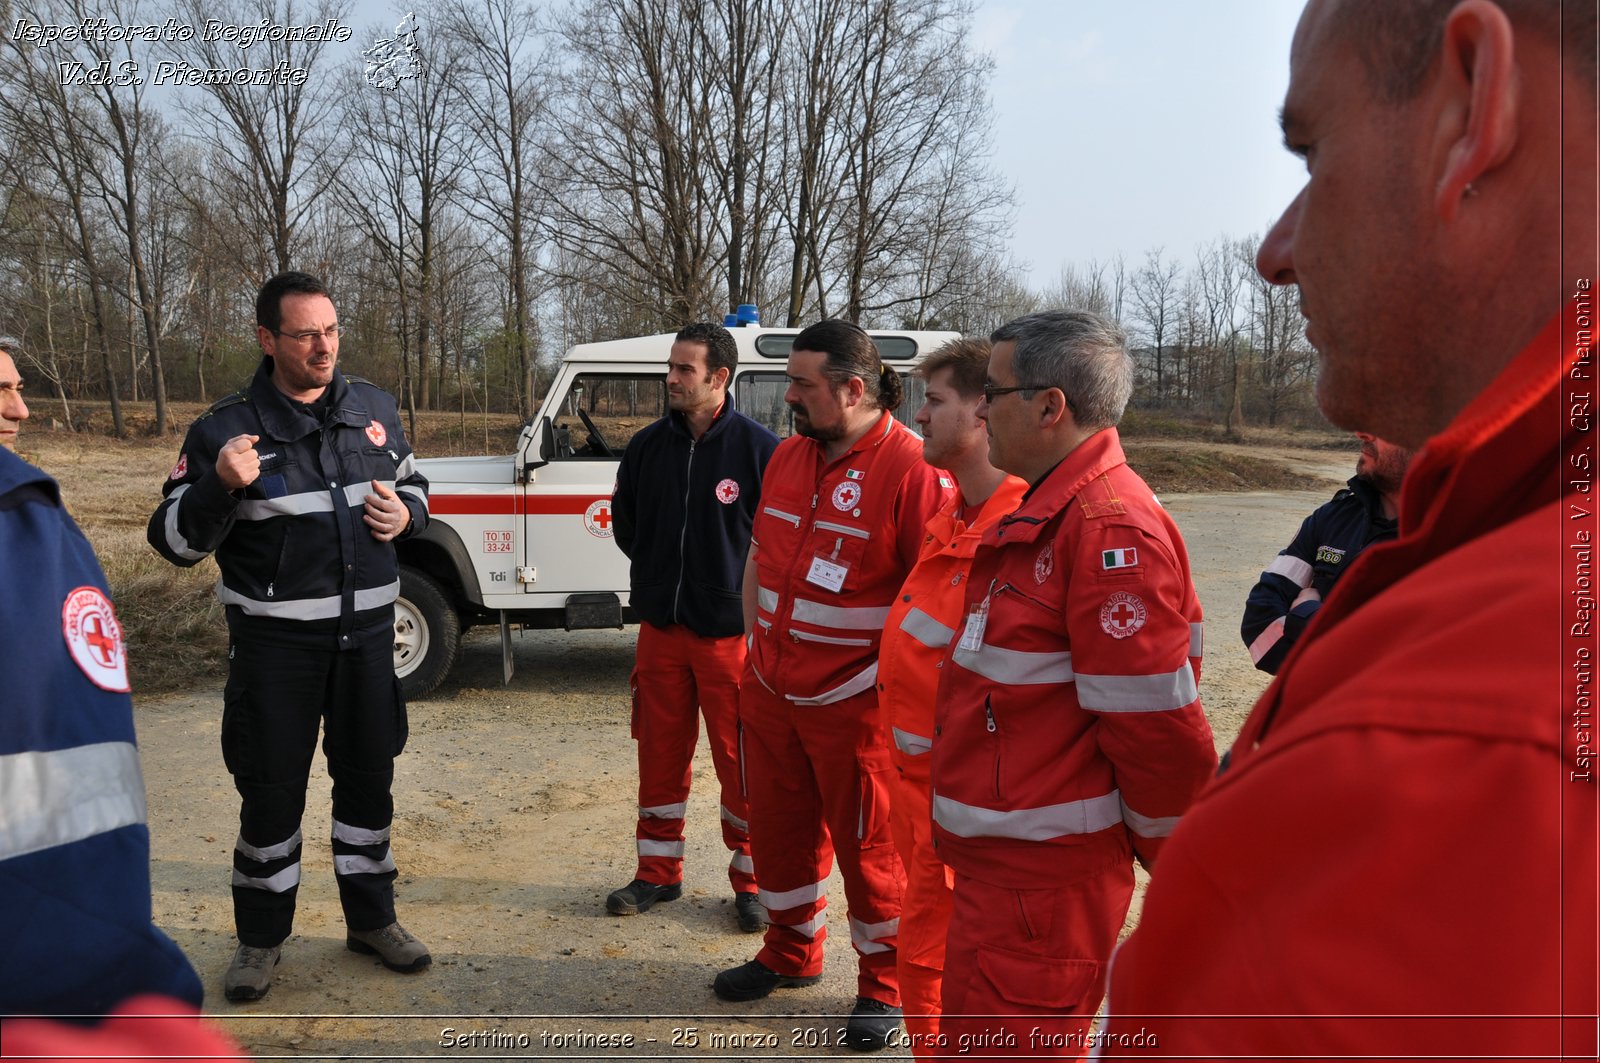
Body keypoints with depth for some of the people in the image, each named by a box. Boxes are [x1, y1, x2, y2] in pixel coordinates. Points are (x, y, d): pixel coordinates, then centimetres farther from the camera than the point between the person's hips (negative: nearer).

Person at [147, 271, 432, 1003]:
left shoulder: (372, 407, 2)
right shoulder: (224, 428, -9)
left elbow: (413, 484, 17)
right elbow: (174, 541, -7)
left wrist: (405, 513, -6)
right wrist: (220, 486, -26)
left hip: (367, 631, 3)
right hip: (275, 641, -3)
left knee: (368, 778, 14)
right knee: (272, 790, 8)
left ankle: (371, 919, 32)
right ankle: (261, 938, 28)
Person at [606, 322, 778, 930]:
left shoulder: (759, 448, -10)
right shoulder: (648, 446, 5)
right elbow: (624, 522, 19)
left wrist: (738, 588, -3)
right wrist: (660, 574, 12)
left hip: (730, 631, -4)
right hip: (661, 627, 5)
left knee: (741, 760, 5)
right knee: (660, 754, 13)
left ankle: (751, 880, 21)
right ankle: (658, 873, 29)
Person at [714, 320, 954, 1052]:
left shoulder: (912, 468, -17)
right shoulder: (787, 456, 7)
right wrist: (756, 646, 14)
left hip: (854, 704, -7)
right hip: (770, 692, 7)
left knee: (869, 847, 8)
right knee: (778, 830, 20)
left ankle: (883, 985, 29)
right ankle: (791, 953, 42)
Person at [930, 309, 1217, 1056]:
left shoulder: (1110, 529, -24)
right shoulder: (1046, 514, 12)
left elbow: (1156, 727, -24)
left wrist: (1177, 866, -9)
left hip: (1040, 877, -10)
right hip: (1001, 860, 10)